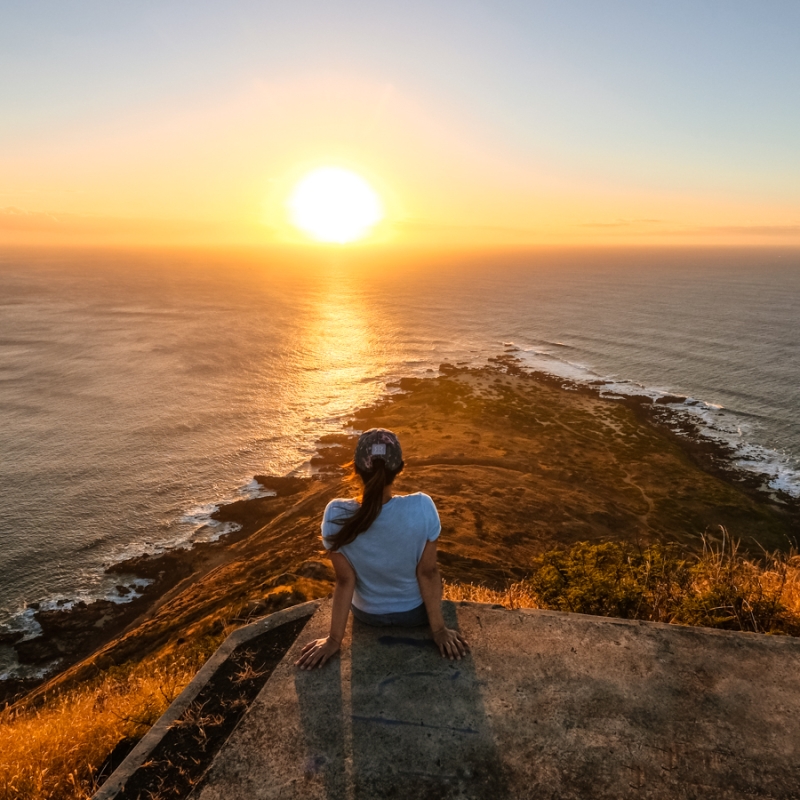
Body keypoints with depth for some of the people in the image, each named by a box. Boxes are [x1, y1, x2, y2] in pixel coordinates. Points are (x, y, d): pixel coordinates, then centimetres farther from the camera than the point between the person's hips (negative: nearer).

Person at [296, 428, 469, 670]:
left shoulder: (336, 515, -29)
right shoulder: (422, 507, -31)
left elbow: (345, 581, -19)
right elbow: (428, 573, -20)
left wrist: (334, 639, -6)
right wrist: (439, 629, -7)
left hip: (367, 614, 1)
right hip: (415, 612, -1)